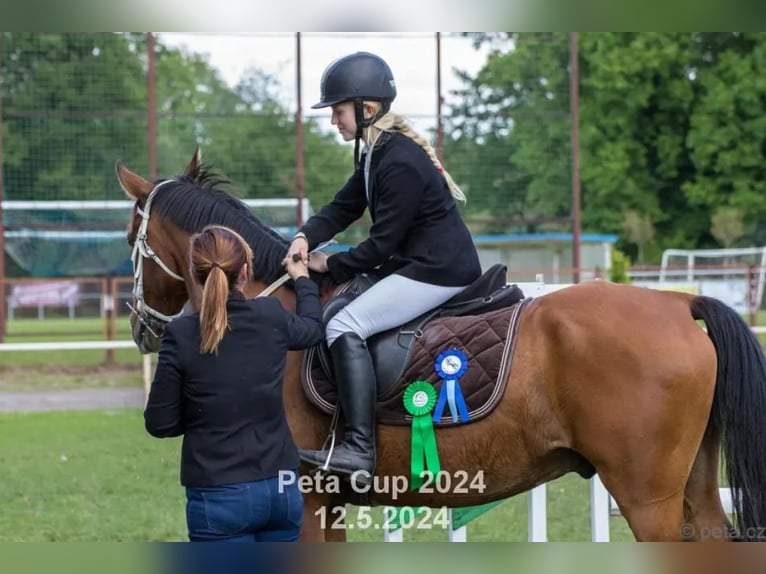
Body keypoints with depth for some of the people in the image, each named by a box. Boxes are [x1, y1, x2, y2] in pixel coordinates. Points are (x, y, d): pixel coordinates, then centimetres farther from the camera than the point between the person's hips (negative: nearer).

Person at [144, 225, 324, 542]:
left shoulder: (181, 335, -12)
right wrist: (302, 279, 42)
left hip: (219, 497, -4)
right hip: (281, 490, 4)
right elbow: (312, 327, 24)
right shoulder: (272, 318, -1)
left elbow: (160, 423, -6)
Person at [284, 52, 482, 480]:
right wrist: (306, 237, -8)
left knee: (345, 327, -20)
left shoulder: (400, 162, -20)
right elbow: (343, 208, 12)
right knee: (340, 302, 21)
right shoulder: (376, 154, 12)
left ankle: (359, 449, -27)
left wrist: (331, 264, -7)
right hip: (417, 263, 11)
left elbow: (382, 244, -18)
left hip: (439, 271, -11)